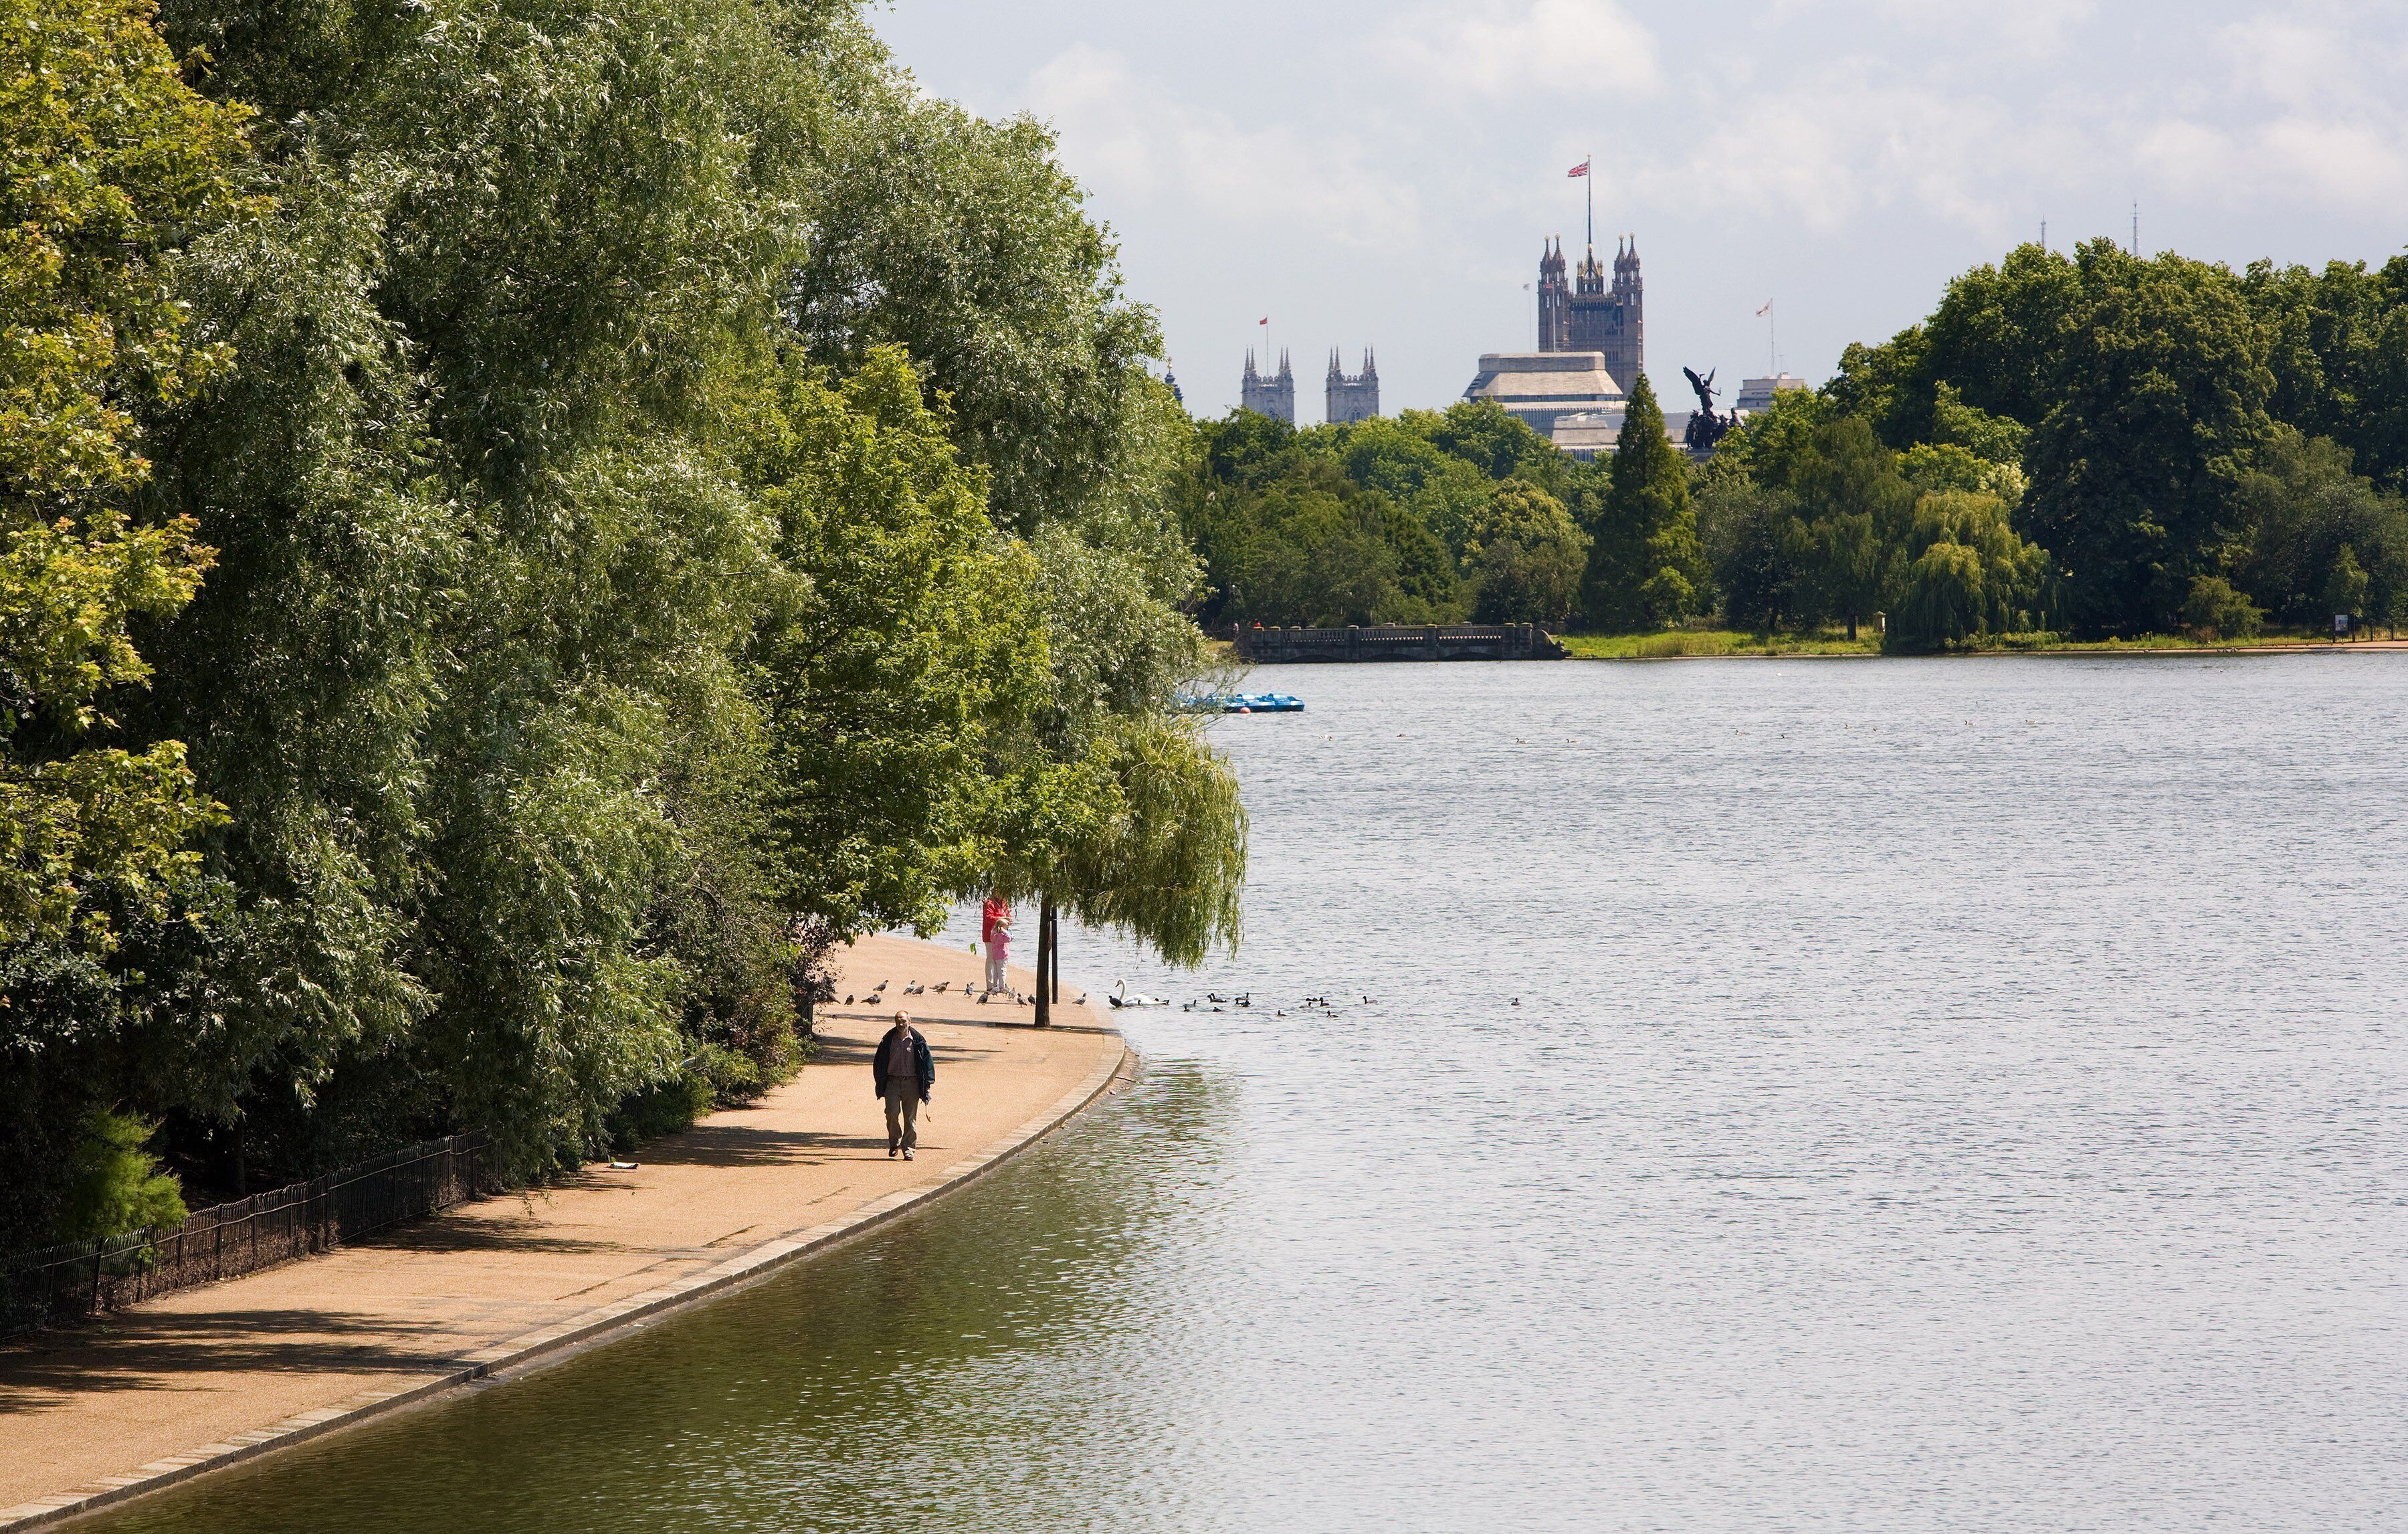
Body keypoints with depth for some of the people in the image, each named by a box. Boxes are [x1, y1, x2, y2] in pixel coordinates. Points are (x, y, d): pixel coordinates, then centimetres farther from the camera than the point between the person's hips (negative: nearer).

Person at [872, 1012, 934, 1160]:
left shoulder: (918, 1041, 2)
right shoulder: (888, 1040, 6)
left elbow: (927, 1061, 7)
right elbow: (879, 1061, 14)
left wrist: (927, 1083, 2)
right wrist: (879, 1082, 9)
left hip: (912, 1083, -1)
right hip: (893, 1082, 1)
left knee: (911, 1117, 0)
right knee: (892, 1114, -12)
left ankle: (908, 1148, 6)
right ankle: (894, 1143, 5)